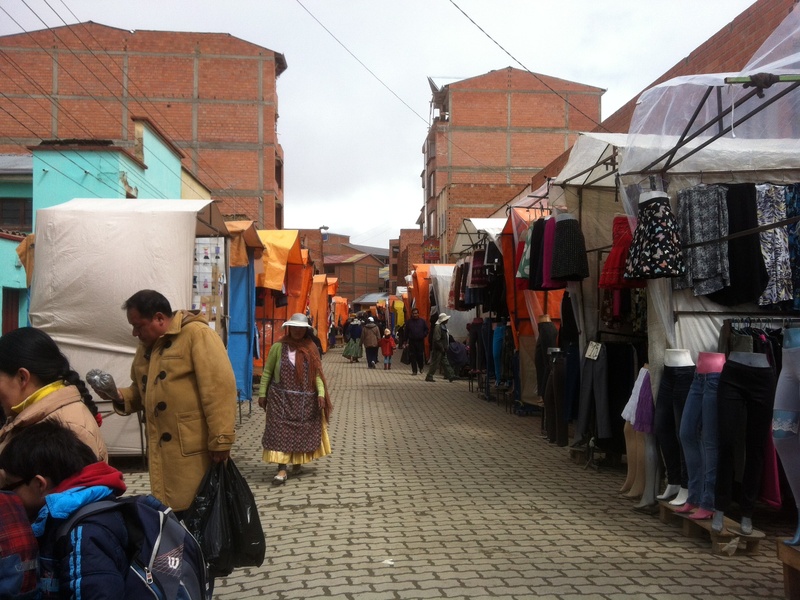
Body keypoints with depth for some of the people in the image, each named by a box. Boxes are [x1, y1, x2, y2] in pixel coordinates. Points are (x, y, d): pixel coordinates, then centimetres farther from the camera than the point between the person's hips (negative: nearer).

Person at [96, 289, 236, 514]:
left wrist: (220, 441, -22)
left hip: (195, 452, -8)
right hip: (163, 451, 8)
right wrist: (121, 396, 4)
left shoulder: (197, 334, -11)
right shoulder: (147, 346, 15)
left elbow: (220, 388, -19)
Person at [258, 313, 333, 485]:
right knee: (280, 432, -6)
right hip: (281, 398, -2)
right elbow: (267, 372, 2)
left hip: (305, 400, 2)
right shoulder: (278, 347, -2)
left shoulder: (311, 349, 3)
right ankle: (282, 469, -5)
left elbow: (317, 373, 0)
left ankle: (297, 462, 29)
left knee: (302, 431, 10)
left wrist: (321, 393, -12)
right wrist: (262, 394, 0)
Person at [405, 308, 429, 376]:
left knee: (420, 355, -2)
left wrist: (424, 335, -6)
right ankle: (414, 370, 6)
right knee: (413, 356, 0)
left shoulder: (422, 321, 6)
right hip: (412, 341, 1)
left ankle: (421, 368, 23)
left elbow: (426, 329, 11)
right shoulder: (409, 322, 6)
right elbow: (406, 332, 8)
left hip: (420, 341, -1)